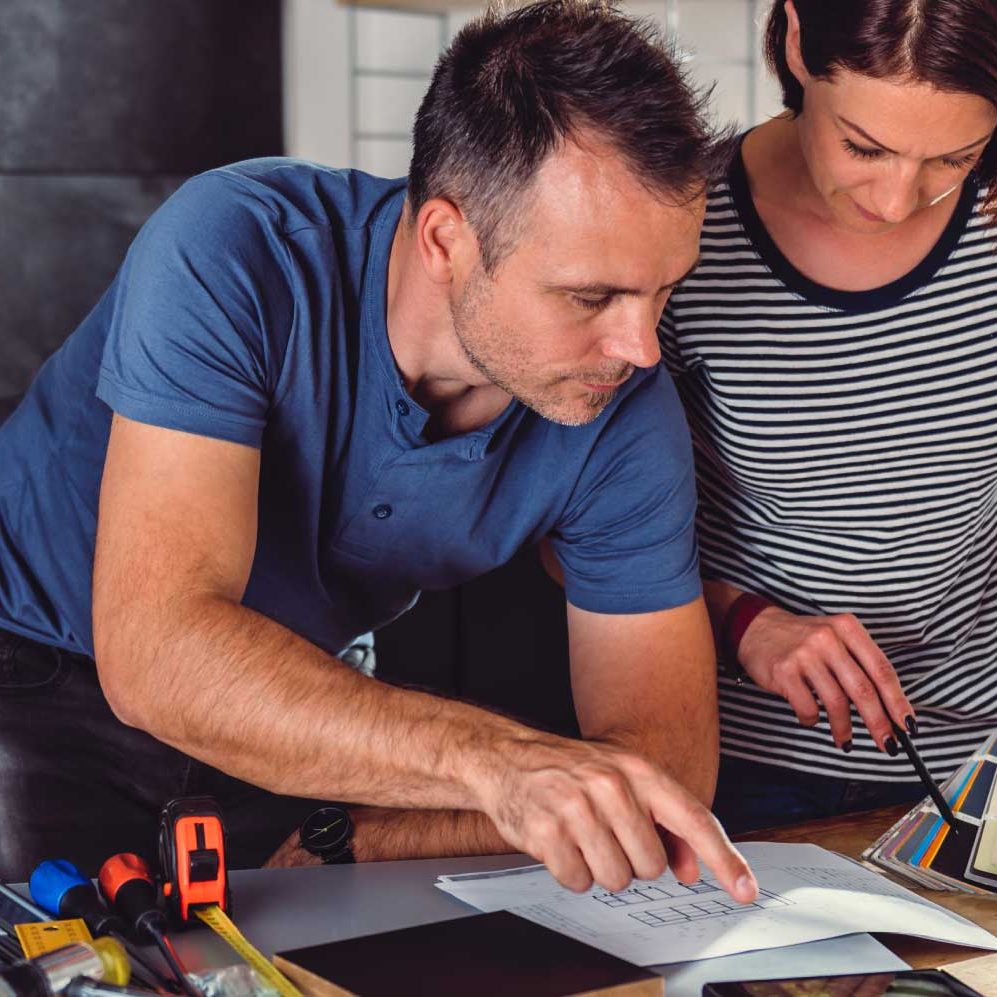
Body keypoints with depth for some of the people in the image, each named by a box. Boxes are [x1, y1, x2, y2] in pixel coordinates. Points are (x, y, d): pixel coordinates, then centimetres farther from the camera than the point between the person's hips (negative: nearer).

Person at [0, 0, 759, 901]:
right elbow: (156, 652, -36)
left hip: (300, 710, 4)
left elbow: (672, 756, -16)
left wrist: (339, 845, -26)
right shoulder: (239, 249, -28)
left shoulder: (627, 412, -17)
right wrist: (497, 761, -49)